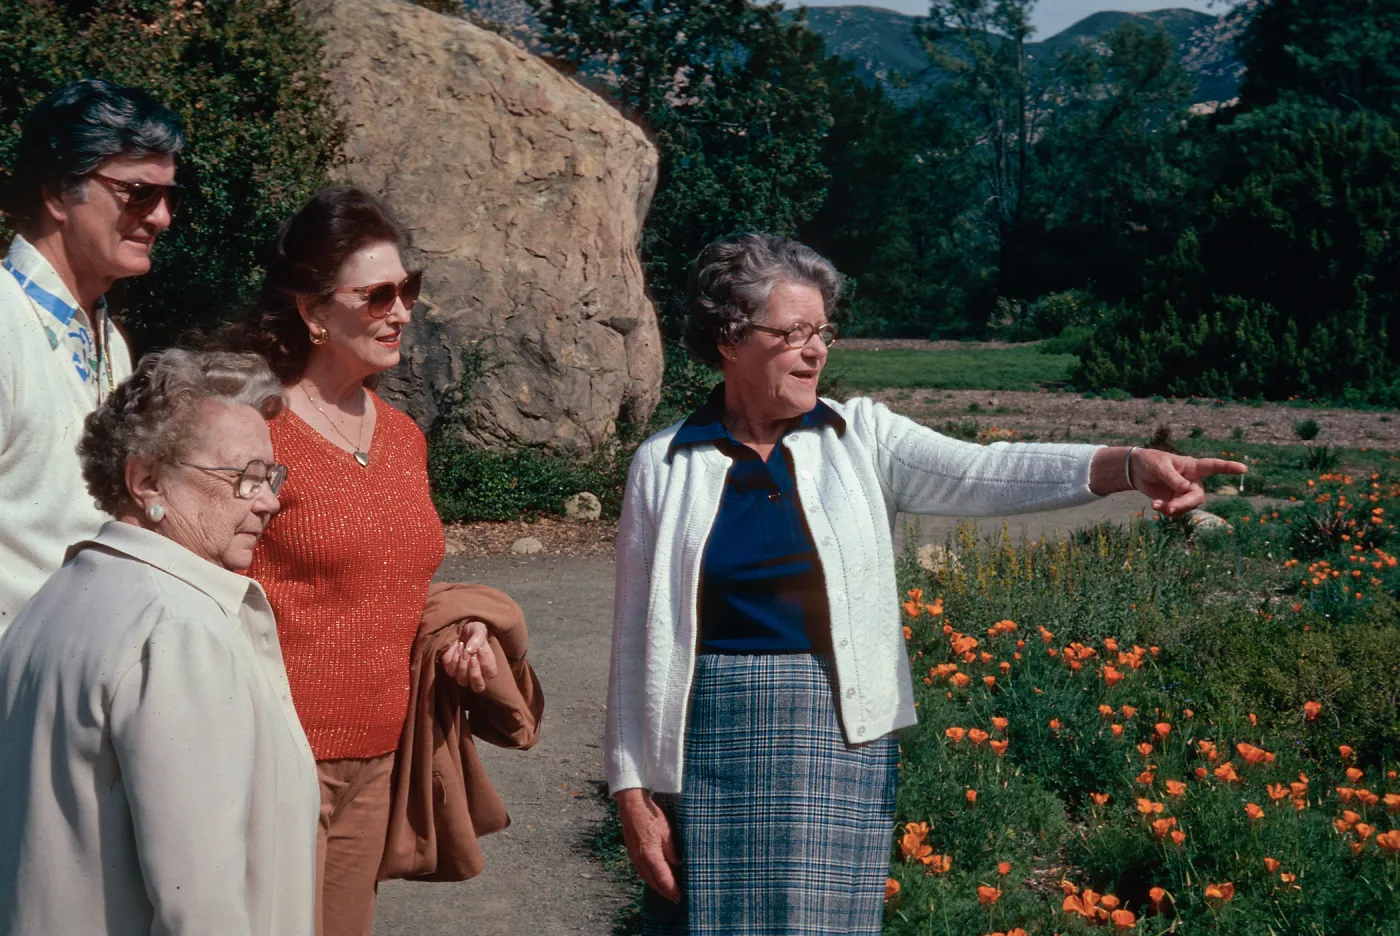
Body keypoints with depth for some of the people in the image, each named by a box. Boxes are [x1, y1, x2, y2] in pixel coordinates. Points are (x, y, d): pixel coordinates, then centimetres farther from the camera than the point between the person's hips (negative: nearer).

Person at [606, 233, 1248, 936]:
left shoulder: (862, 436, 3)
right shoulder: (664, 465, 1)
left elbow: (980, 474, -13)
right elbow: (637, 637, 3)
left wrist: (1129, 464, -29)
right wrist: (632, 789, -1)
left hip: (838, 741, 1)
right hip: (707, 749, 0)